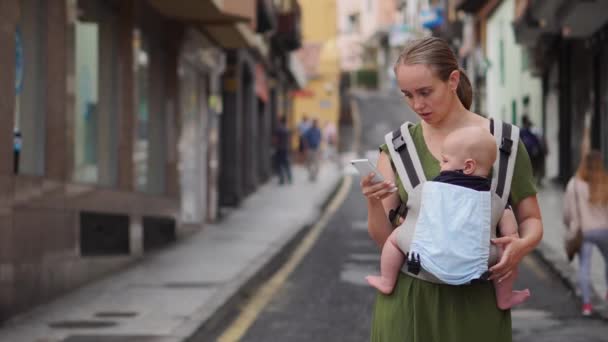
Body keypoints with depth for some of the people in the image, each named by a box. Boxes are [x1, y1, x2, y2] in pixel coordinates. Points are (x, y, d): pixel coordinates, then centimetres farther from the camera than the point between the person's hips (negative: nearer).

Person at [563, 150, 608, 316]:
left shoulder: (574, 184, -5)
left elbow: (567, 211, 1)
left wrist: (570, 226, 17)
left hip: (583, 230, -1)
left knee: (584, 266, 2)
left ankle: (586, 302, -5)